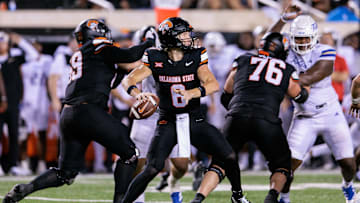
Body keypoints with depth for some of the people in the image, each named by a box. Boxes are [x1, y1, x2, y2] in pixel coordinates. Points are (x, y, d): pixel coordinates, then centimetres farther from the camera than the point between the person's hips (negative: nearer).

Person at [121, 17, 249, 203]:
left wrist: (191, 93, -35)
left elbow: (213, 84, -16)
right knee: (152, 169, -18)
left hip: (195, 120, 2)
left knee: (228, 157, -6)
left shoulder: (196, 57, -4)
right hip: (168, 123, -2)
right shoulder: (156, 60, -6)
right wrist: (137, 94, -36)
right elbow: (129, 80, -12)